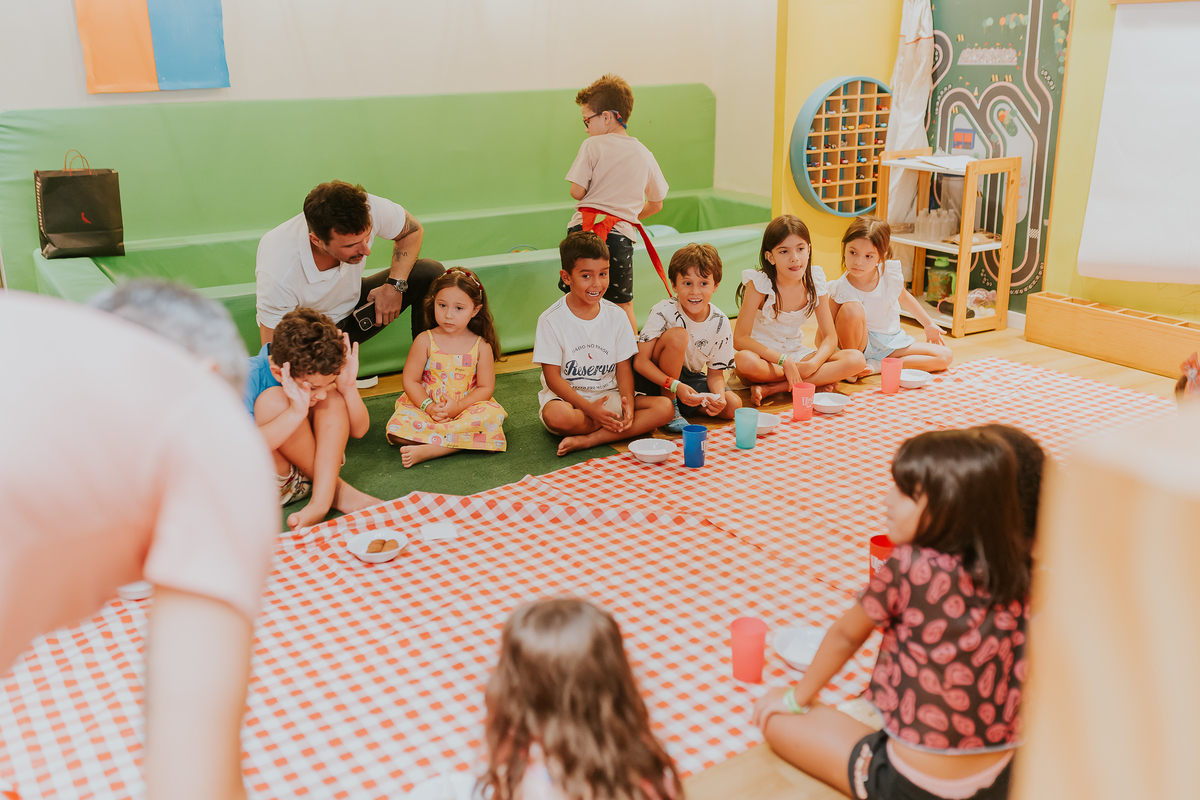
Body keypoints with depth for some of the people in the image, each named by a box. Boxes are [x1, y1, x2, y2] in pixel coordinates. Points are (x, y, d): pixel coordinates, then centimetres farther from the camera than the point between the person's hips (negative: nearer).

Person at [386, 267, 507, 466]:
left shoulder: (481, 346, -1)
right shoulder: (425, 341, -1)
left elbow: (485, 388, -2)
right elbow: (410, 380, -2)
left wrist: (458, 407, -18)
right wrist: (428, 406, -18)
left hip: (466, 408, 0)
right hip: (426, 407, 0)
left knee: (493, 415, -33)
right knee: (397, 428, -26)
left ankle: (425, 451, -32)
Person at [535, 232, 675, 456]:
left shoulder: (616, 316, 2)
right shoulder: (551, 320, -10)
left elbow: (623, 368, 3)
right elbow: (553, 377, -12)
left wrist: (628, 403, -18)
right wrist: (590, 408, -25)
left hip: (608, 395, 4)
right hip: (565, 396, -4)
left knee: (665, 407, -19)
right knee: (556, 416, -40)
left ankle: (587, 440, -26)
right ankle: (620, 424, -14)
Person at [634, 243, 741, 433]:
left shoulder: (721, 323, -12)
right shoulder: (664, 311, -23)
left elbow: (715, 372, -3)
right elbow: (640, 361, -25)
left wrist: (718, 396, -26)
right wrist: (675, 385, -37)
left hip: (690, 378, 5)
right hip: (656, 377, -5)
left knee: (733, 406, -17)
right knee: (677, 335, -32)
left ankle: (681, 403, 7)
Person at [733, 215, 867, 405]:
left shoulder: (814, 281, -5)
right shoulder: (759, 283, -17)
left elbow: (830, 337, -3)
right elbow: (740, 339, -22)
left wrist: (813, 364, -24)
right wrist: (783, 361, -30)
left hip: (795, 354, 5)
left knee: (856, 359, -18)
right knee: (745, 362, -41)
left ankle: (770, 389, -24)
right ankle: (817, 380, -18)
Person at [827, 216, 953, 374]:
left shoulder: (891, 275, -13)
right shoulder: (841, 288, -22)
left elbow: (904, 297, 10)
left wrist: (929, 325, 20)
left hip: (891, 342, 5)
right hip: (861, 343, -4)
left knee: (945, 357, -8)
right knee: (851, 308, -33)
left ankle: (878, 365, -13)